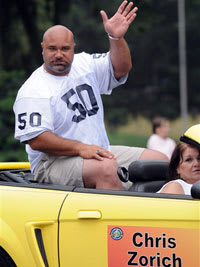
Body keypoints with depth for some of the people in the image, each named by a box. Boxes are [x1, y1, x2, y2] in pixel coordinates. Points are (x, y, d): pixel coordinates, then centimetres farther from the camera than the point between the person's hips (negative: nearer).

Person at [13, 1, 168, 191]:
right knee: (107, 168, -37)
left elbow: (121, 68, 4)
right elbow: (35, 139, -18)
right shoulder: (33, 91, -9)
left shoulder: (84, 65, 12)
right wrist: (80, 148, -26)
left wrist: (116, 38, -16)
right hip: (53, 164, -7)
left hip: (99, 153, 8)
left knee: (160, 161, -6)